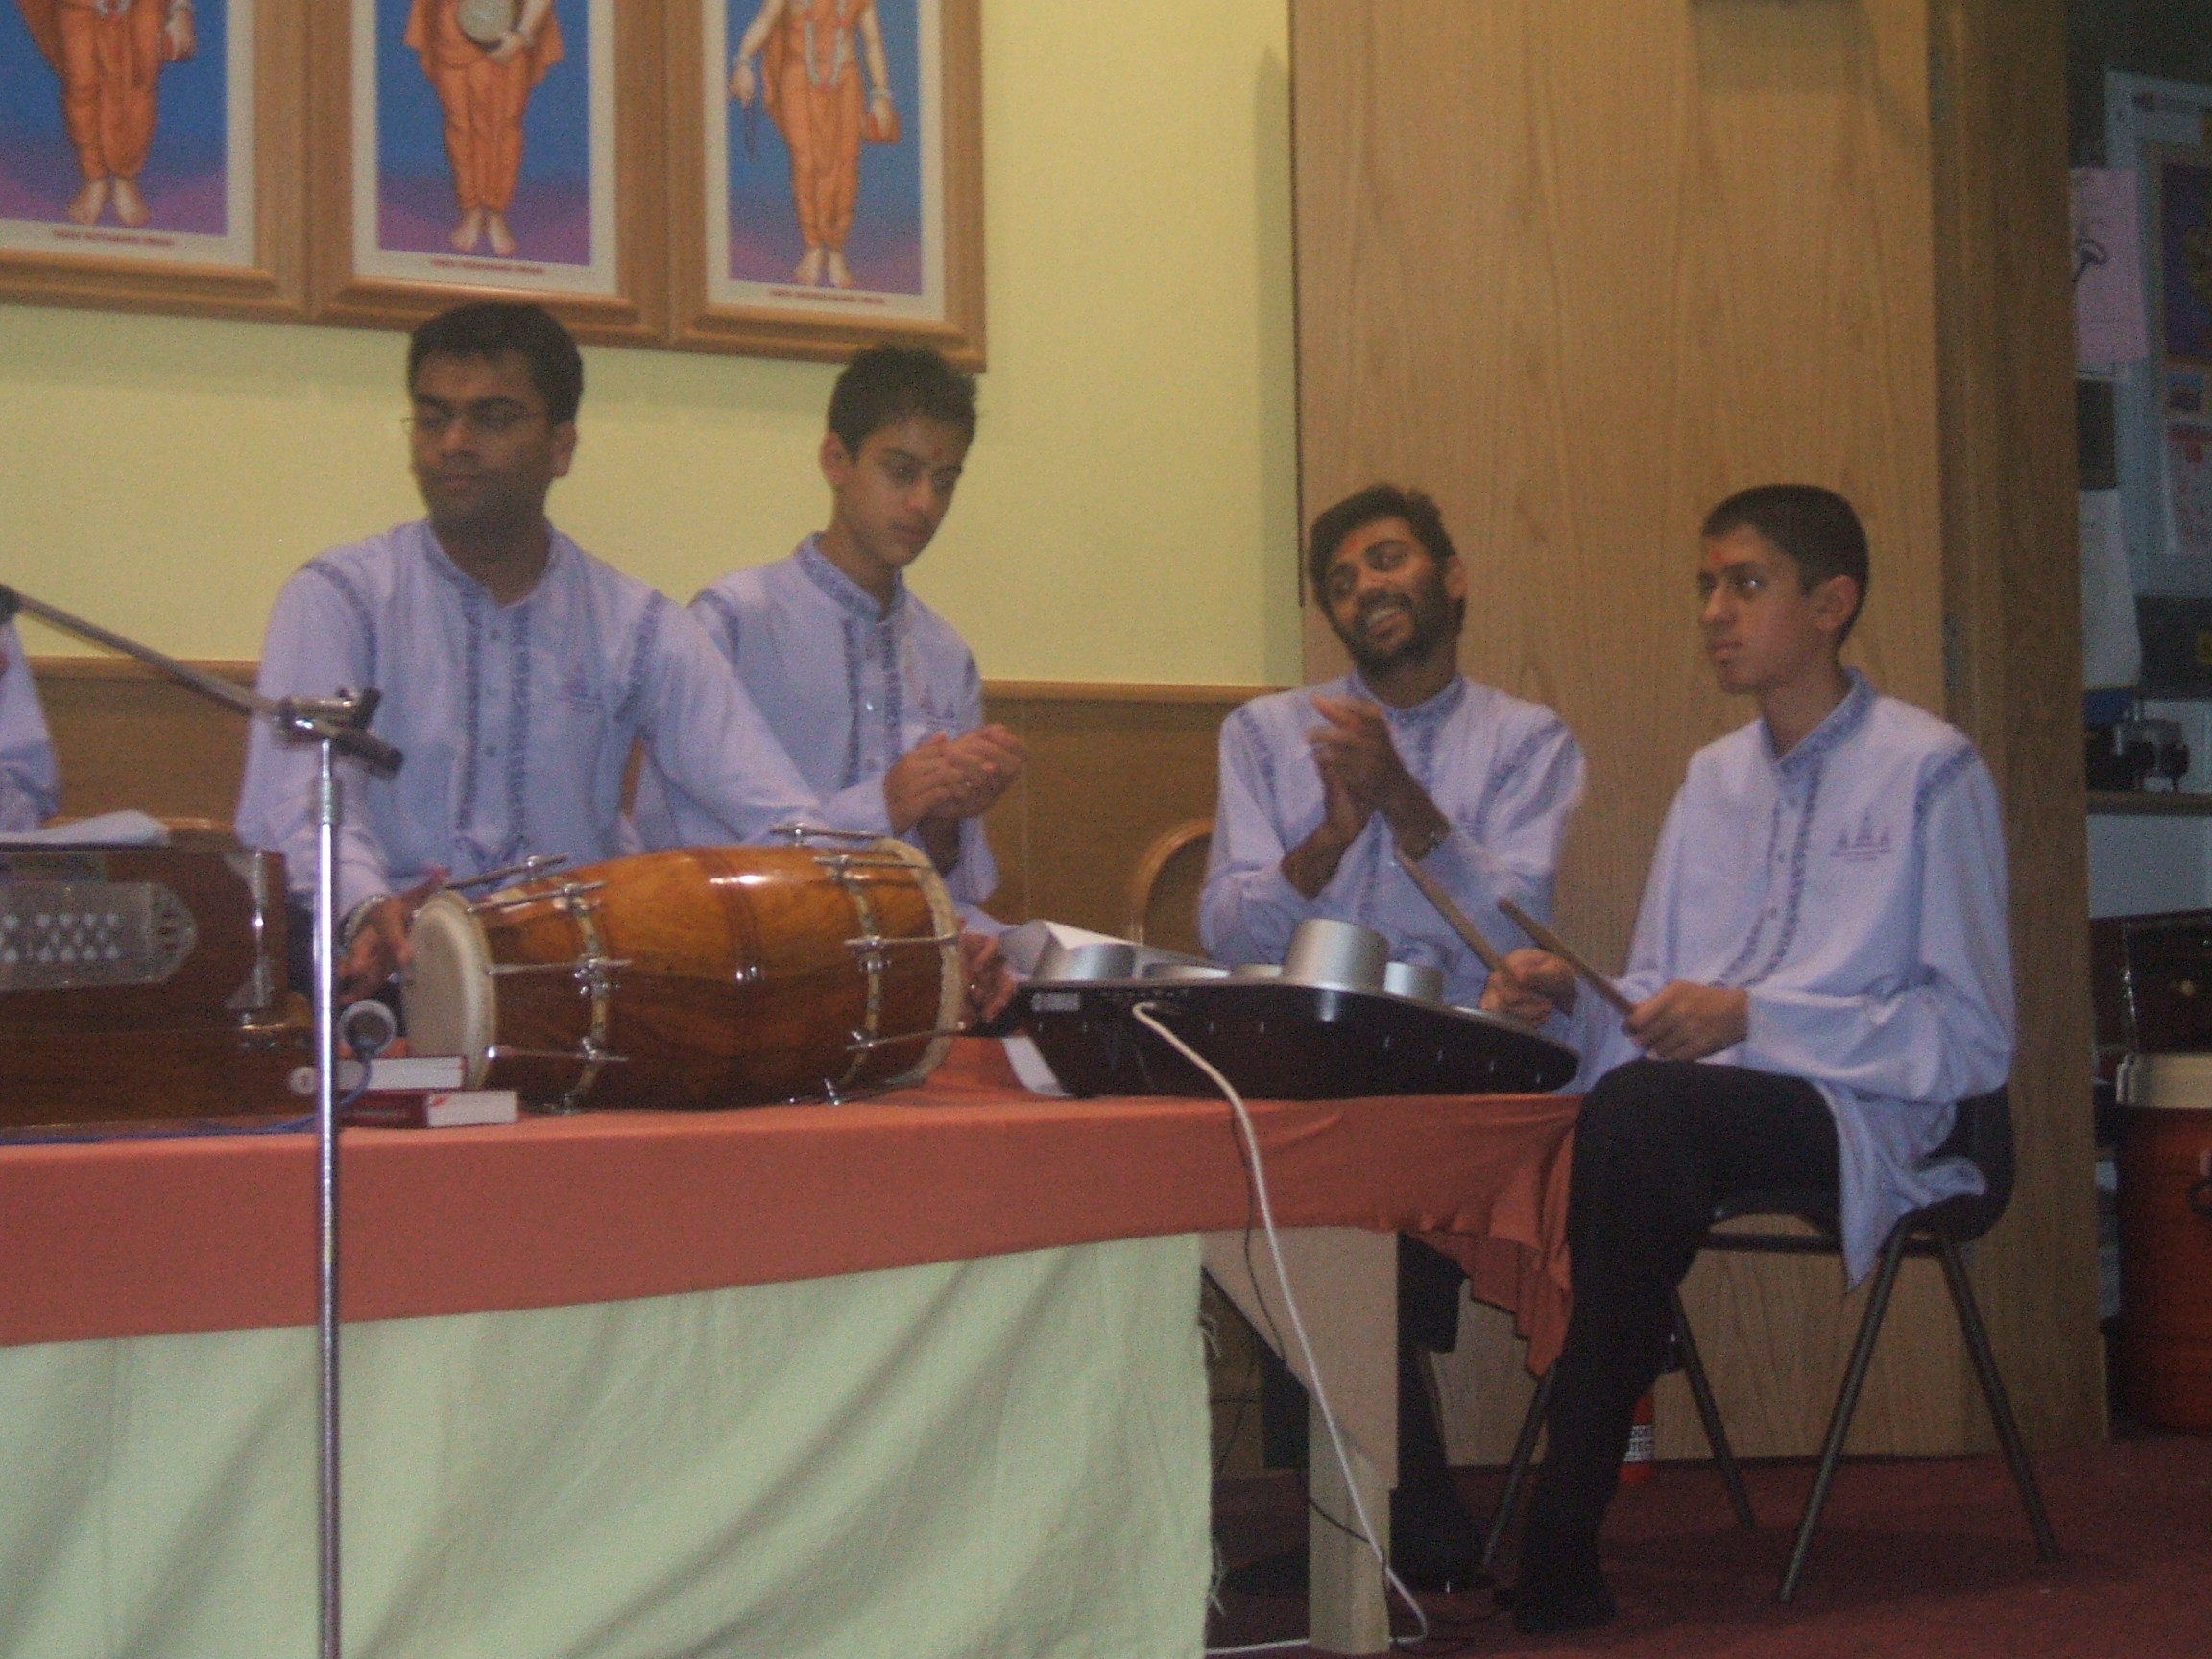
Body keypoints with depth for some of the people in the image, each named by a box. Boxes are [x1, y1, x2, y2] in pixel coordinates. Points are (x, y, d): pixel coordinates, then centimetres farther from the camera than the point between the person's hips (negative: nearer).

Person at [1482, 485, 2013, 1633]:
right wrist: (1571, 1000, -3)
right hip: (1690, 1099, 6)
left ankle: (1560, 1558, -36)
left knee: (1642, 1106, -37)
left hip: (1862, 1112, -6)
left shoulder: (1928, 772, 1)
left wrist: (1750, 1017, -15)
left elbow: (1972, 1039, -5)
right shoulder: (1713, 776, 22)